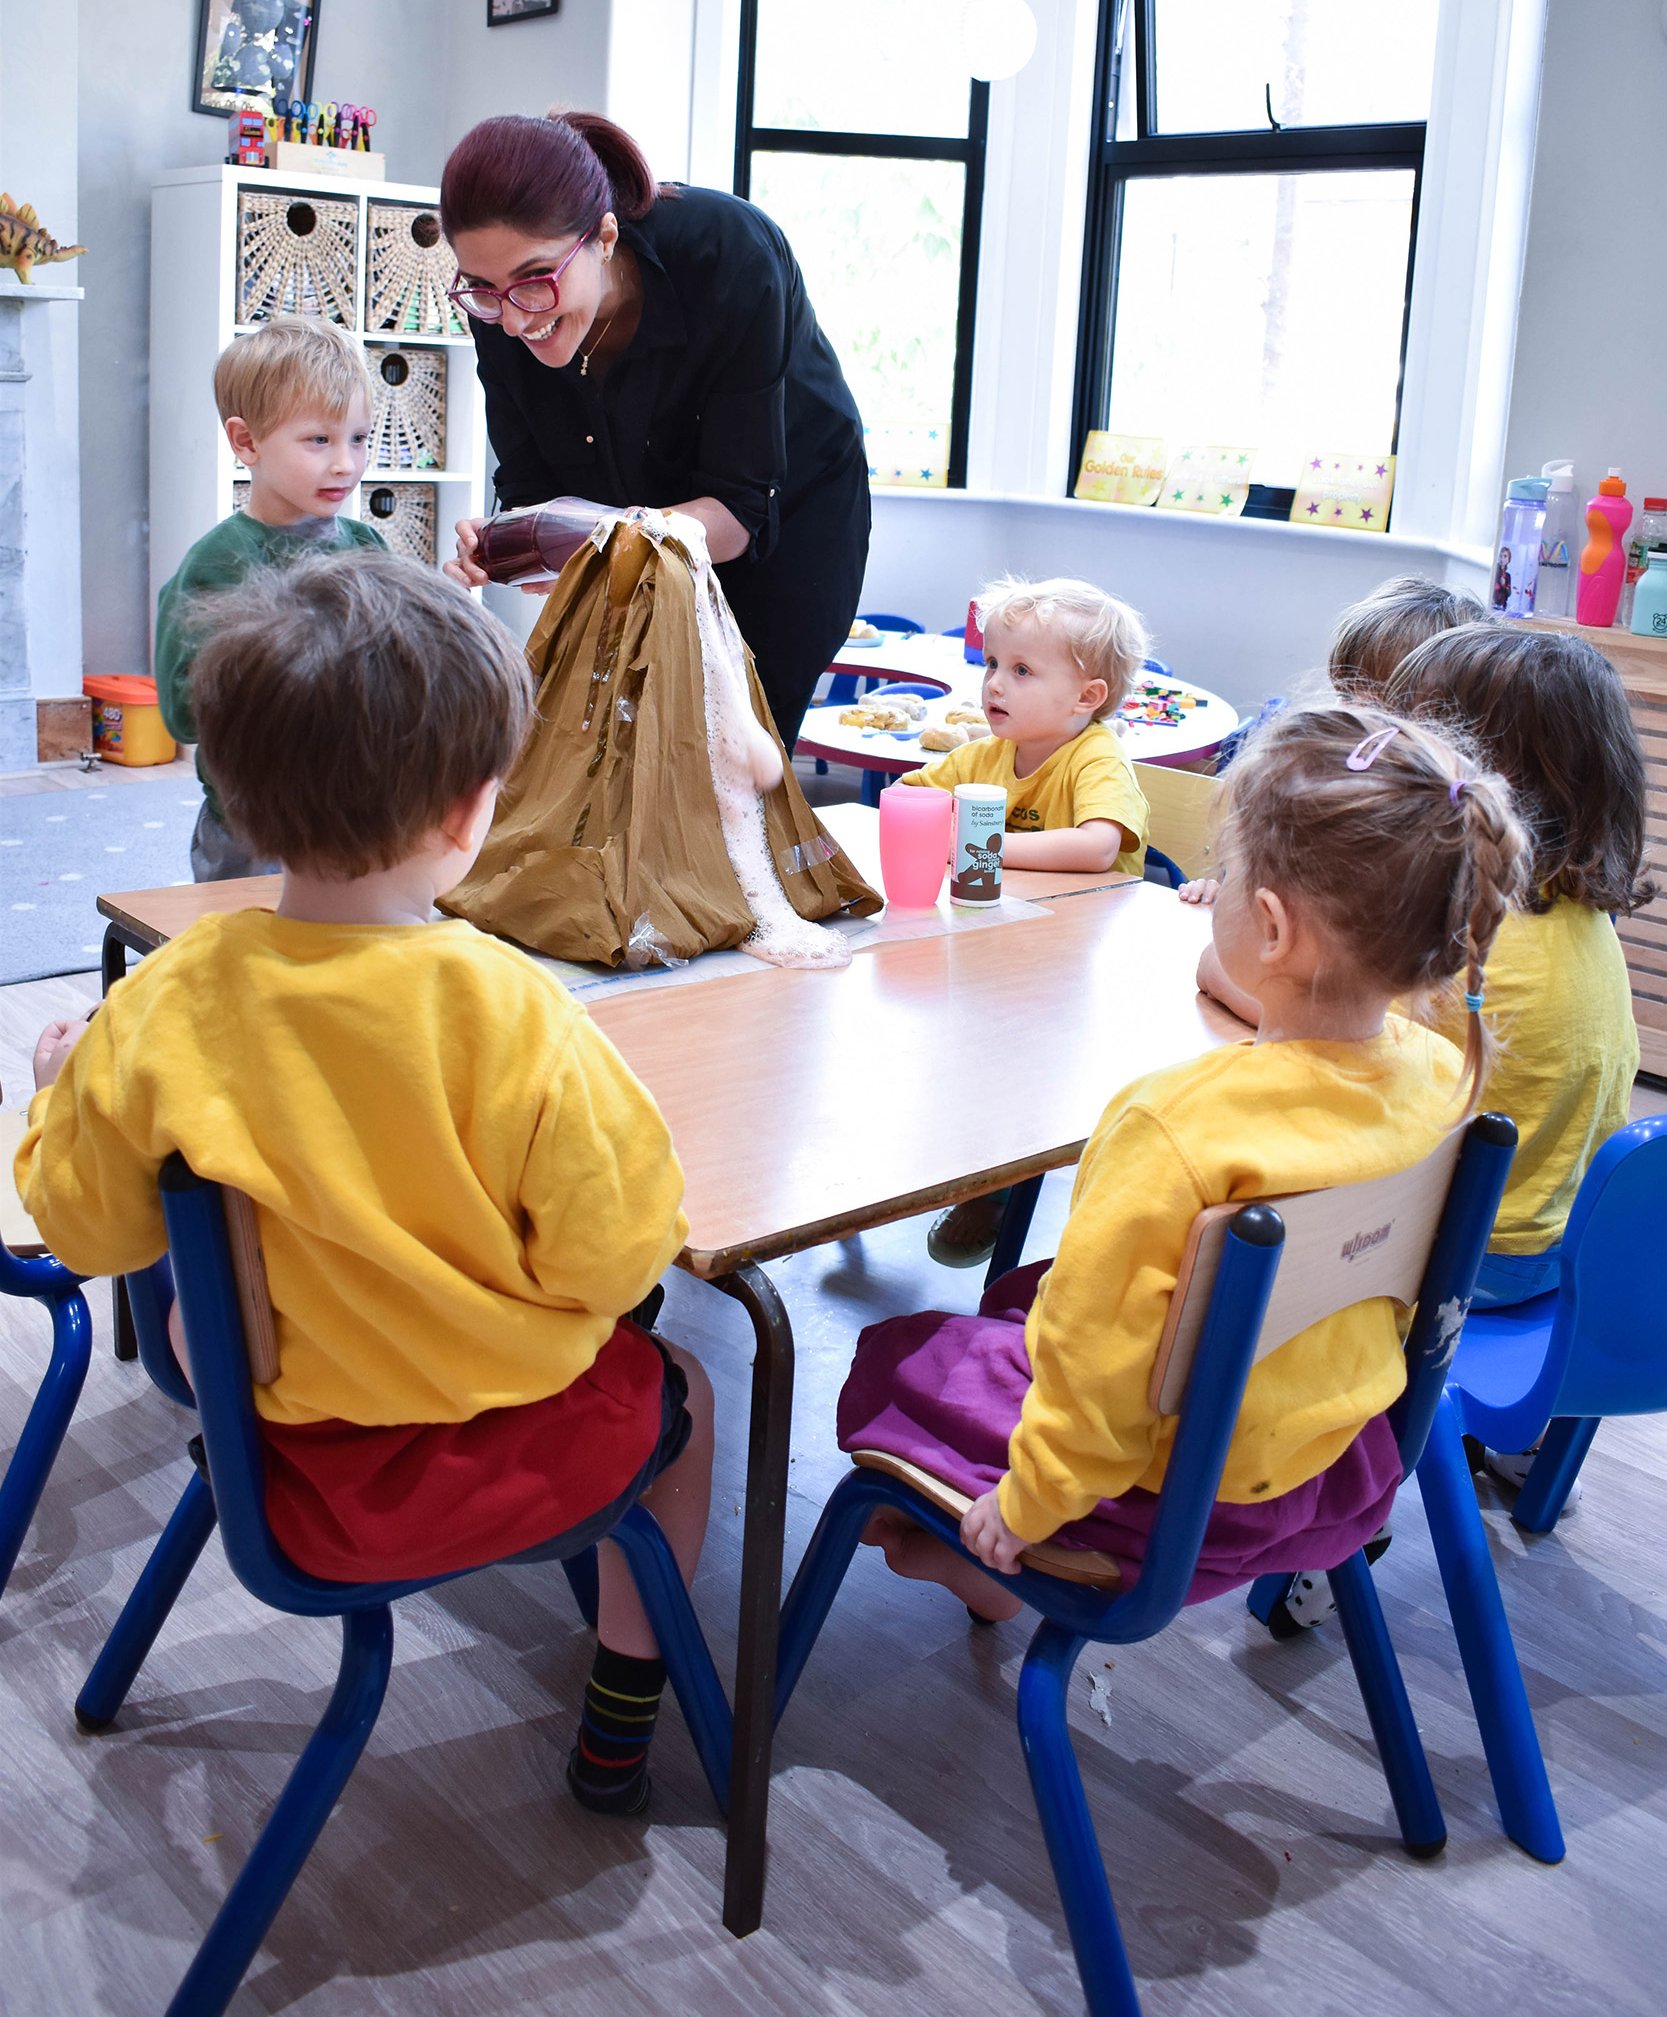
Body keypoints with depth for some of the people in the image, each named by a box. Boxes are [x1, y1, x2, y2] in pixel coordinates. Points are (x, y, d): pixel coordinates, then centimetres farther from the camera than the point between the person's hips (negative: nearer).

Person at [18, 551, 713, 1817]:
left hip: (294, 1474, 4)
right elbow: (614, 1262, -20)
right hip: (514, 1464, -3)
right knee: (675, 1392, 27)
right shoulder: (513, 1014, -27)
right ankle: (620, 1725, 38)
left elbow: (90, 1231, -3)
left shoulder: (161, 1004, -16)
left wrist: (61, 1090, 15)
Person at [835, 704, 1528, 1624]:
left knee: (895, 1359, 12)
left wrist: (1027, 1505, -10)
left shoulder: (1181, 1125, -37)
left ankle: (981, 1571, 29)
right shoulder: (1441, 1075, -14)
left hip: (1179, 1491, -7)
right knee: (1022, 1295, 27)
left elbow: (1099, 1353, -26)